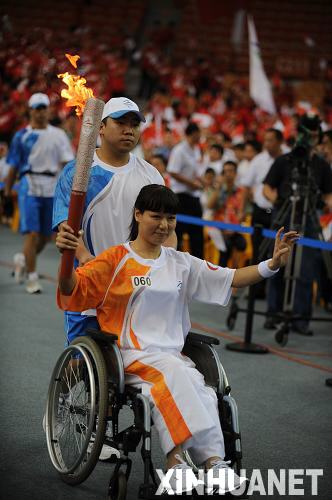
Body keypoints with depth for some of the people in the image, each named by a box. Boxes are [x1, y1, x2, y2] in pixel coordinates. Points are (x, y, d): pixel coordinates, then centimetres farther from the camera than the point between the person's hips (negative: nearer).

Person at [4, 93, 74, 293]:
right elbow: (13, 166, 7)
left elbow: (67, 162, -1)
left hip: (52, 189, 3)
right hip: (29, 188, -3)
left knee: (46, 235, 11)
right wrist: (7, 192, 8)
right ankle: (32, 278, -5)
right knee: (32, 233, -11)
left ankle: (23, 259, 38)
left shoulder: (58, 135, 6)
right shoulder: (22, 136, 3)